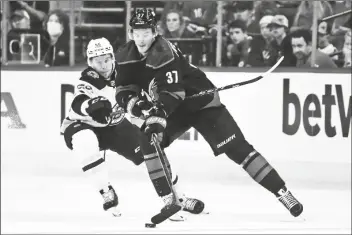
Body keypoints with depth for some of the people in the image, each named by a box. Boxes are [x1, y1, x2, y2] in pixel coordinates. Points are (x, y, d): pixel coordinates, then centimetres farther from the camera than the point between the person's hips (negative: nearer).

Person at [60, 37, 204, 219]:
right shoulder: (87, 81, -28)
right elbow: (79, 104, -47)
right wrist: (92, 105, -67)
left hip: (115, 125, 5)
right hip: (82, 126, -5)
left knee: (149, 148, -8)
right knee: (85, 143, -38)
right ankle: (106, 193, -27)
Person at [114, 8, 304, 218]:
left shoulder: (165, 53, -27)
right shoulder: (127, 56, -6)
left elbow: (172, 93, -34)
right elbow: (123, 91, -4)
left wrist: (159, 115, -49)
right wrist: (134, 103, -26)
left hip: (200, 101, -7)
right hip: (173, 109, 7)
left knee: (237, 148, -15)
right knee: (148, 143, -13)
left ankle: (282, 192, -16)